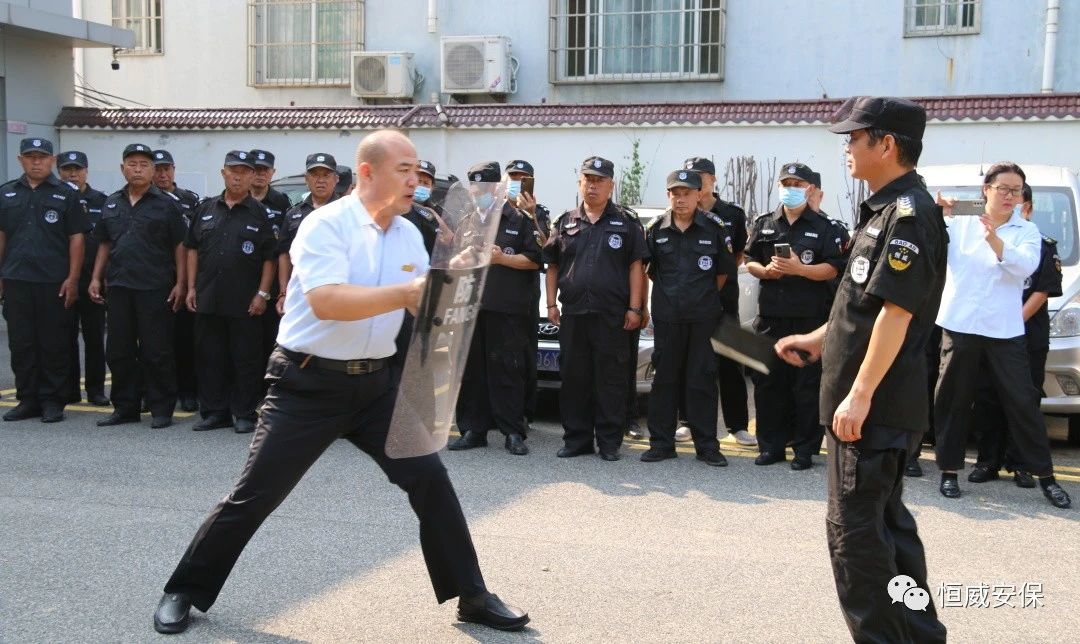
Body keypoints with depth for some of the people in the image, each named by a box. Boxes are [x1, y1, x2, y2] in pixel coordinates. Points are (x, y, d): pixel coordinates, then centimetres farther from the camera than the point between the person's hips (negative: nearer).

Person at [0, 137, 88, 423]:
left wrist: (73, 279, -9)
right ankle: (28, 399, 18)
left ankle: (53, 401, 10)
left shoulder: (66, 194, 2)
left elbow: (77, 238, -2)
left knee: (54, 345, 1)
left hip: (54, 282, -3)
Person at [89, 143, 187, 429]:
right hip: (118, 286, 5)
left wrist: (180, 283, -9)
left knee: (156, 351, -1)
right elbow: (104, 244, 19)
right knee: (119, 351, 9)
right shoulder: (111, 203, 14)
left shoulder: (166, 204, 0)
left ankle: (161, 409, 8)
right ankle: (125, 407, 20)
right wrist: (96, 277, 10)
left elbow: (180, 246, -2)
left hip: (155, 288, -5)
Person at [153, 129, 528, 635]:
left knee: (429, 478, 0)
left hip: (373, 384, 5)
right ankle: (185, 592, 22)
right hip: (309, 383, -5)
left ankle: (470, 596, 14)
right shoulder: (326, 224, -15)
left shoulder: (410, 235, 7)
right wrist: (405, 293, -32)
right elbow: (326, 302, -30)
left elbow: (423, 306, 13)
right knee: (255, 495, 1)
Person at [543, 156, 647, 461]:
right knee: (573, 379, 6)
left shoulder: (626, 223, 5)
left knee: (611, 380, 0)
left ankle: (609, 441, 8)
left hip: (612, 316, -3)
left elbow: (635, 267, 1)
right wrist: (551, 304, 6)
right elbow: (552, 267, 15)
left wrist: (634, 308, -6)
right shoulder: (565, 223, 13)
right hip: (573, 313, 3)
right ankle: (576, 438, 16)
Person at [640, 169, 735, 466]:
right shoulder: (656, 229, 4)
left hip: (704, 317, -2)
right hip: (666, 317, 2)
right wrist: (668, 292, 12)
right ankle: (661, 442, 15)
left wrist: (707, 297, 10)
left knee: (703, 380, 2)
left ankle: (706, 445, 10)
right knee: (664, 378, 6)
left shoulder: (715, 227, -1)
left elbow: (724, 270, 7)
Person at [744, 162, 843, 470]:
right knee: (767, 382, 6)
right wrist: (766, 271, -8)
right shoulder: (764, 224, 12)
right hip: (770, 314, 3)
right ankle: (771, 445, 16)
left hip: (809, 317, -3)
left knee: (807, 384, 0)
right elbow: (749, 261, 13)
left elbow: (832, 269, -3)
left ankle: (805, 449, 8)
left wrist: (799, 268, -18)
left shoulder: (822, 226, 3)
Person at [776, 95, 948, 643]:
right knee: (885, 518, 17)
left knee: (853, 527, -5)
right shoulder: (886, 209, 15)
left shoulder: (908, 213, -16)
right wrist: (818, 339, 23)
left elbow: (897, 310, -22)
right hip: (882, 403, 10)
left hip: (876, 402, -10)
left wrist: (860, 394, -23)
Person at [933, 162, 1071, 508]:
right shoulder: (960, 223, 7)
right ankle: (949, 470, 18)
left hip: (1005, 330, 0)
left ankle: (1045, 474, 12)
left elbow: (1025, 265, -11)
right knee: (954, 399, 6)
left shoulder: (1027, 231, 8)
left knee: (1022, 401, 2)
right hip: (960, 324, 0)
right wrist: (937, 216, -19)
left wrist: (995, 240, -27)